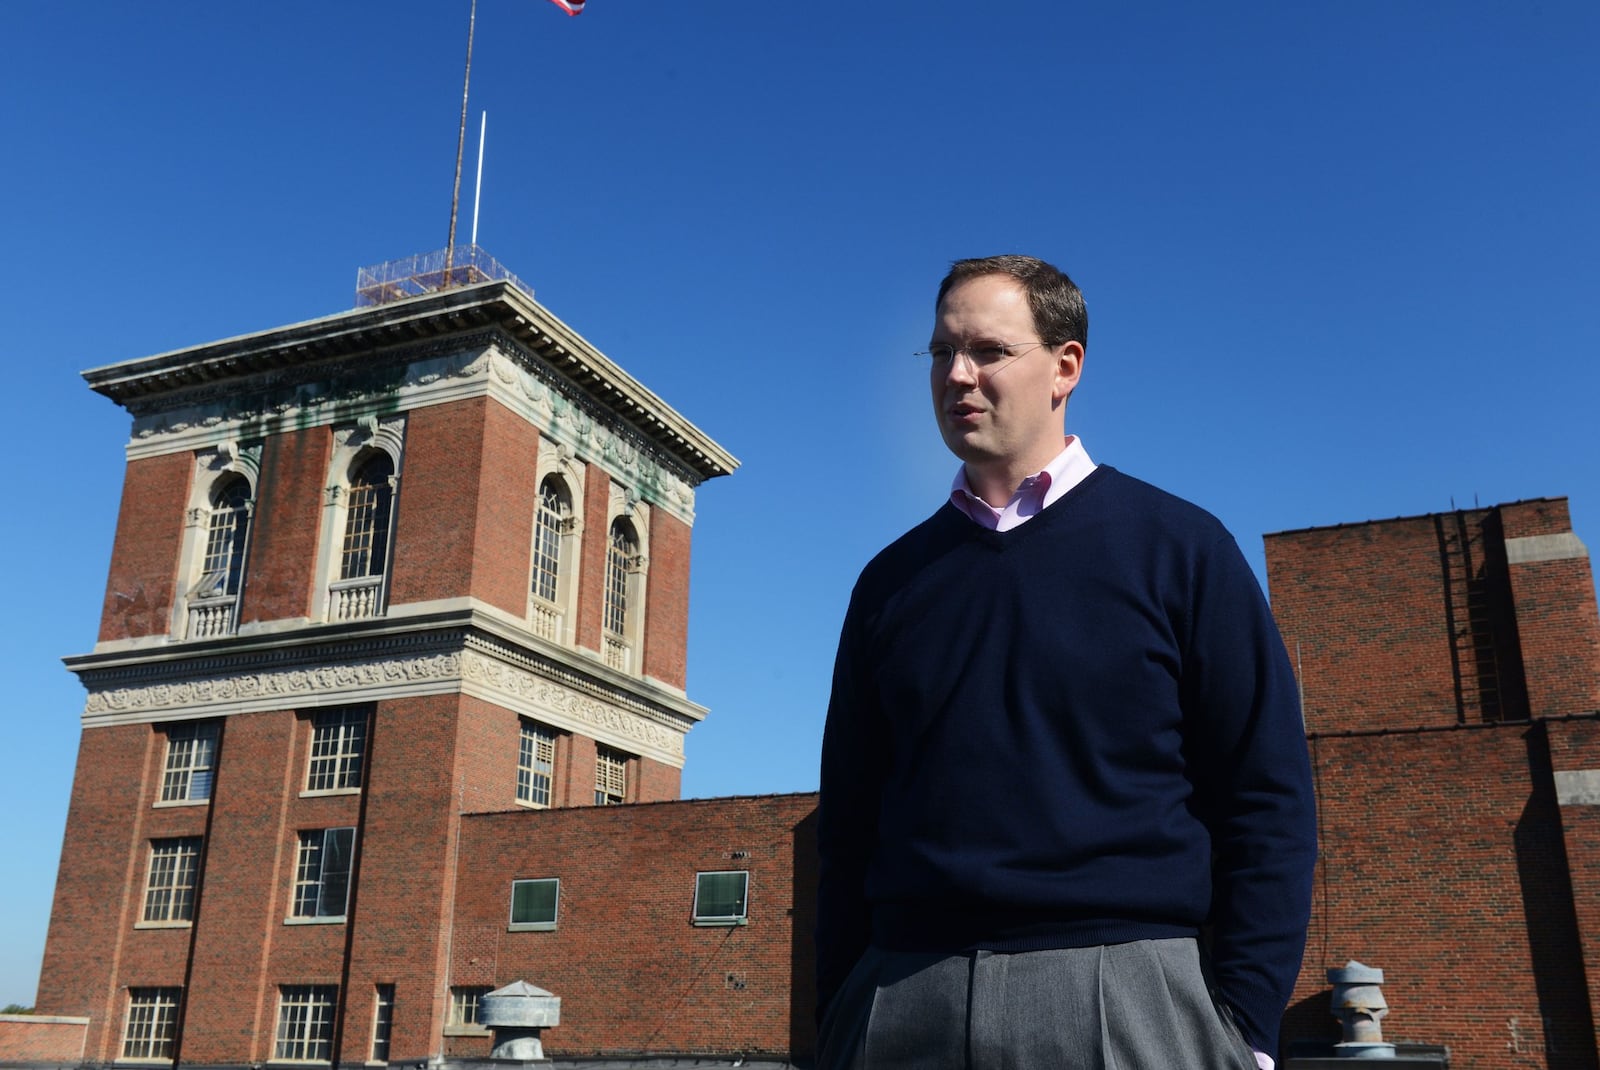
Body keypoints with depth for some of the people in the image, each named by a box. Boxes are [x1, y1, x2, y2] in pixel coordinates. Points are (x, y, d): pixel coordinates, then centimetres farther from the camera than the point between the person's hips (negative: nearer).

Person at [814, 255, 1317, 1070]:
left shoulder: (1177, 547, 2)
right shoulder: (892, 580, 11)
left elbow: (1267, 799, -1)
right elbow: (848, 823, 12)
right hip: (901, 998, 3)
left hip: (1123, 996, -2)